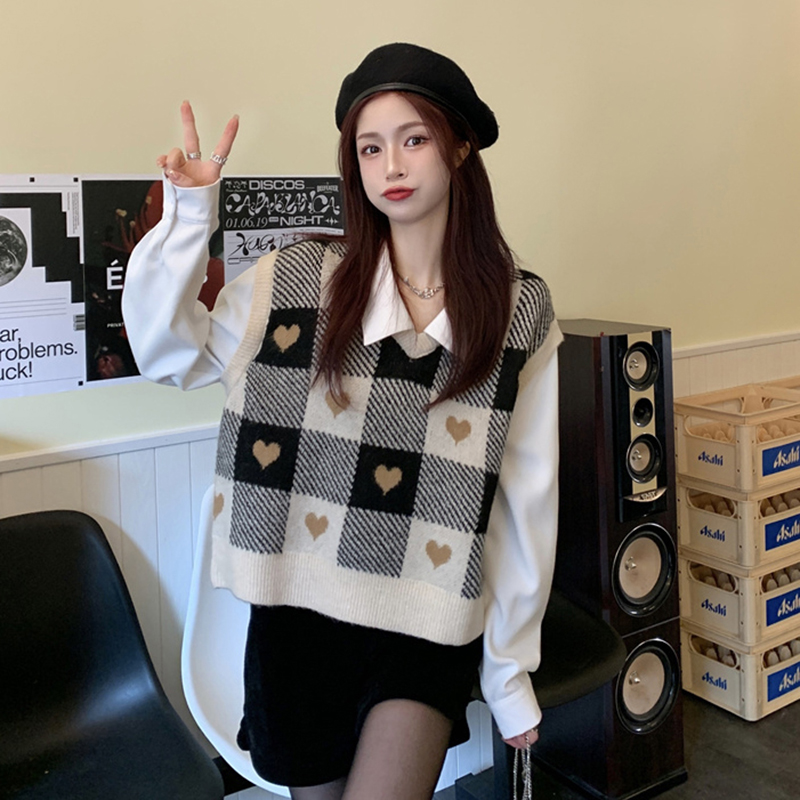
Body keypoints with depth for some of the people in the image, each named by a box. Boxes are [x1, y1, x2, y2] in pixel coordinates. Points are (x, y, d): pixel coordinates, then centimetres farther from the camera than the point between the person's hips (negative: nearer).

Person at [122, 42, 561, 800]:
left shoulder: (521, 311, -4)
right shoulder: (297, 279, -2)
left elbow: (526, 496, -2)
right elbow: (167, 352, 3)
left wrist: (510, 668, 2)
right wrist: (188, 219, -9)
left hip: (427, 625, -1)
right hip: (298, 606, 2)